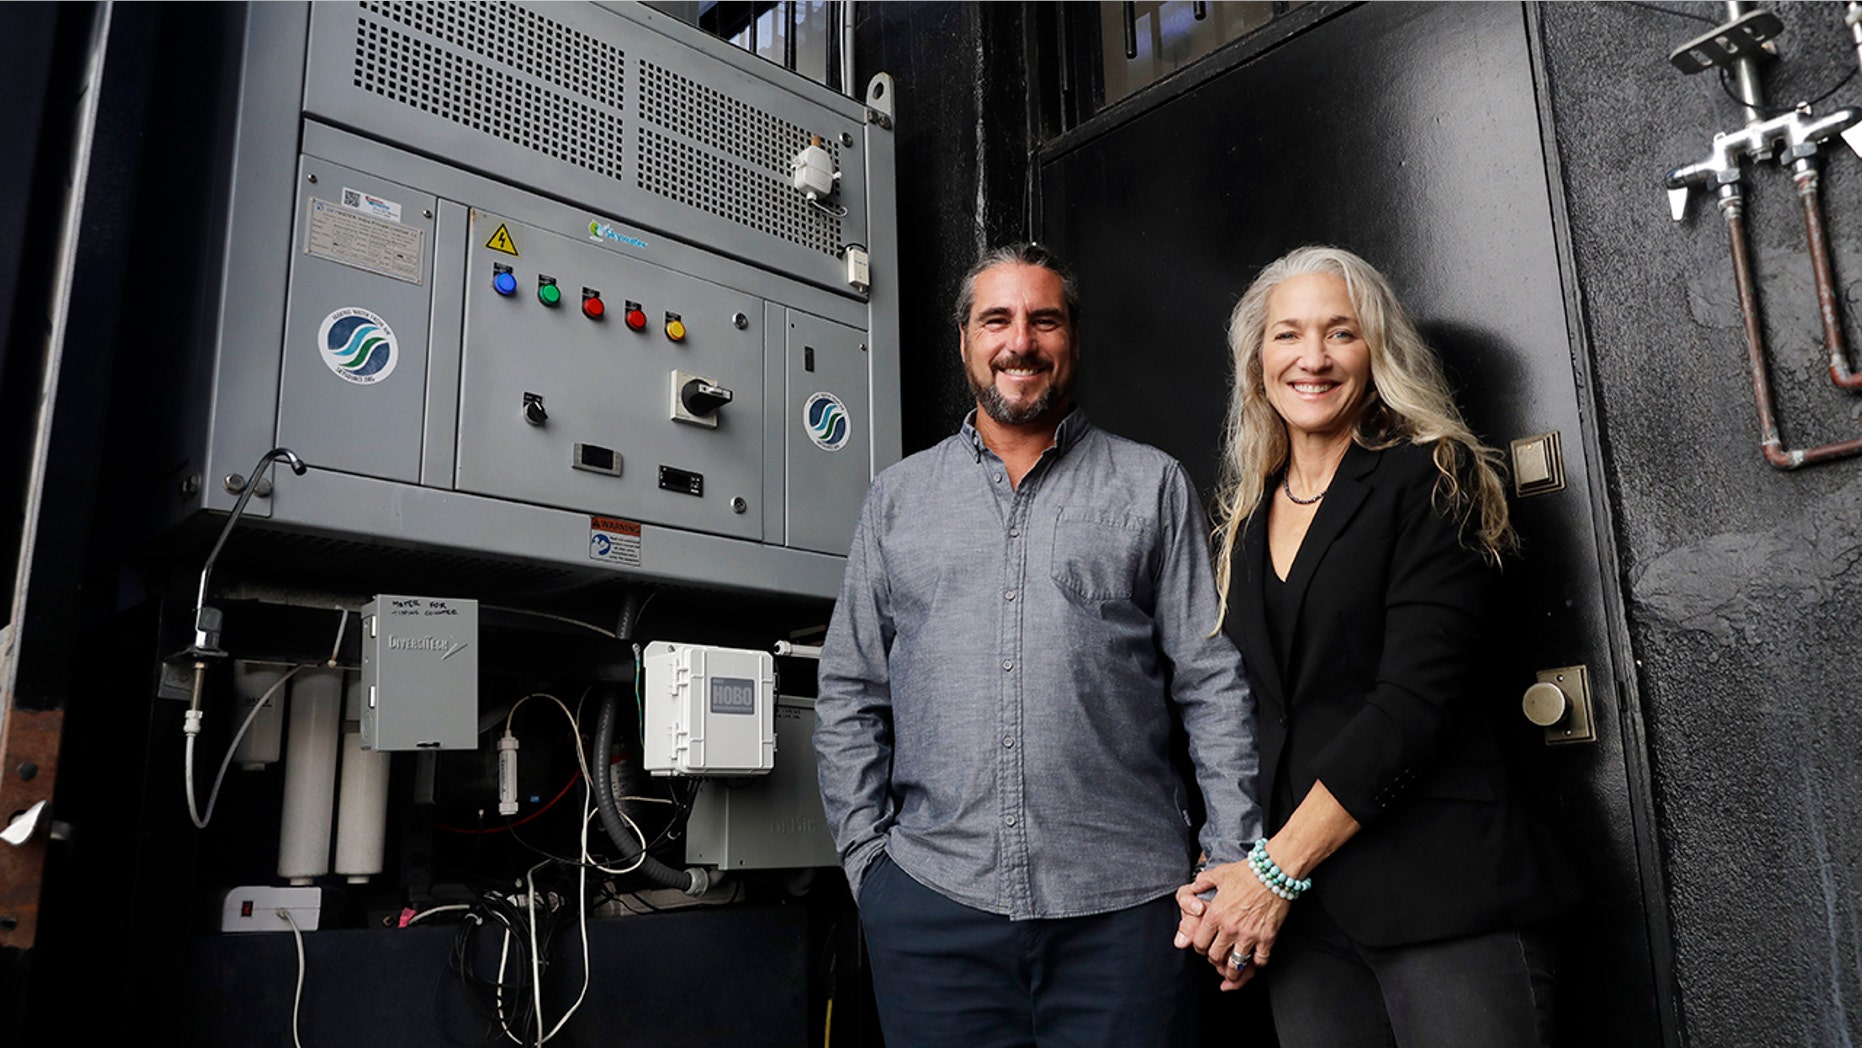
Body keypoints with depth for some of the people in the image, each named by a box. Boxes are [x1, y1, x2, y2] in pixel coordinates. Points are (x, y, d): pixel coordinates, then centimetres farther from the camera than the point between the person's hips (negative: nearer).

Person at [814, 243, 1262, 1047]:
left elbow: (1212, 682, 3)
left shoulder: (1152, 486, 7)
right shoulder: (897, 498, 11)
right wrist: (865, 852, 4)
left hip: (1123, 899, -1)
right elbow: (848, 694, 11)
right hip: (932, 899, 2)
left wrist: (1233, 860, -3)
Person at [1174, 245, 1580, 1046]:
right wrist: (1224, 876, -2)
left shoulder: (1429, 478, -3)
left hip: (1441, 890, -4)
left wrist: (1277, 868, -15)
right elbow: (1243, 713, 12)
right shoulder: (1243, 519, 13)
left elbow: (1417, 697, -13)